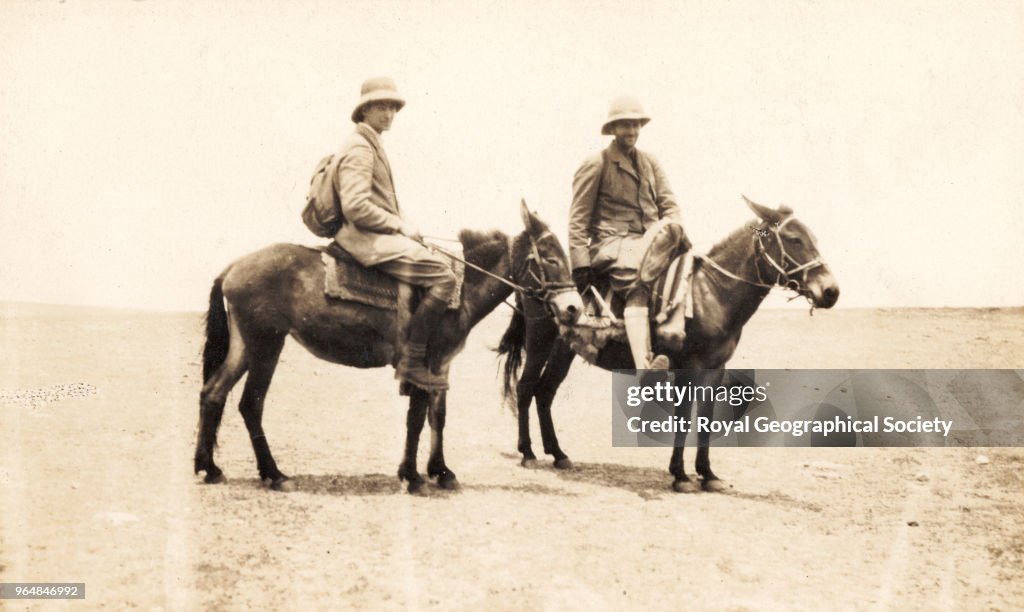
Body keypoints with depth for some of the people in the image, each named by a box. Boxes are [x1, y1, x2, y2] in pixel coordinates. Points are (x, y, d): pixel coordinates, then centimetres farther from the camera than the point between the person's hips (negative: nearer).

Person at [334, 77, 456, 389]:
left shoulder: (371, 145, 21)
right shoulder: (359, 147, -13)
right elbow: (355, 206, -23)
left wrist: (404, 226, 12)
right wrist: (400, 225, -15)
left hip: (377, 235, 11)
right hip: (367, 238, -11)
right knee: (443, 276, -20)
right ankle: (412, 361, -18)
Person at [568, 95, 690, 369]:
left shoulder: (650, 163, 21)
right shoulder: (595, 165, 5)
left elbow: (668, 203, 15)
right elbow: (578, 218, 1)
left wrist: (675, 229, -10)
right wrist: (580, 262, -10)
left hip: (651, 240, 5)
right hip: (611, 242, -5)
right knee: (637, 285, -34)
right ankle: (644, 370, -49)